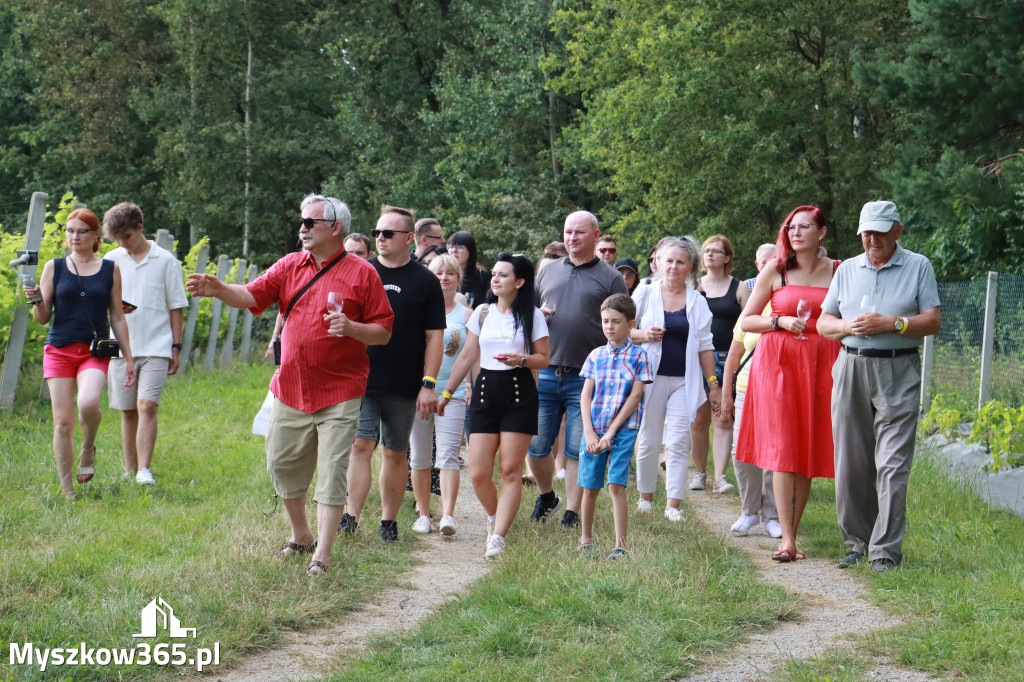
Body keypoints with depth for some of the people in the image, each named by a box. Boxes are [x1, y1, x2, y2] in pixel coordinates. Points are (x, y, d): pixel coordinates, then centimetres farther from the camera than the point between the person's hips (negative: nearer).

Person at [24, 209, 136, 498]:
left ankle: (89, 449, 5)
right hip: (59, 350, 1)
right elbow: (43, 318, 7)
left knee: (88, 403, -28)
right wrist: (36, 300, -15)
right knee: (62, 421, -4)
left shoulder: (110, 270, 7)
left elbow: (117, 317, 12)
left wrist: (128, 358, 10)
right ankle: (67, 492, 6)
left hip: (95, 350, -1)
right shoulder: (54, 268, 6)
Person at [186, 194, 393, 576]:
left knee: (331, 472, -6)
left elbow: (384, 332, -3)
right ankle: (300, 537, 32)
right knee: (282, 466, 12)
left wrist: (351, 327, -22)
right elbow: (252, 295, -3)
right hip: (290, 389, 5)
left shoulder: (362, 273, -4)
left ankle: (321, 556, -1)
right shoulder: (290, 266, 8)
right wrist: (218, 290, -22)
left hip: (338, 392, -5)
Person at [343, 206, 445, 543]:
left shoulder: (425, 281, 3)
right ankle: (351, 516, -11)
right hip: (360, 381, 1)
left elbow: (434, 337, 2)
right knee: (360, 446, -9)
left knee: (395, 453, 7)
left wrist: (428, 384, -5)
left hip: (404, 387, -1)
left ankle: (389, 521, 16)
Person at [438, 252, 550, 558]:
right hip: (485, 391, 3)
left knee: (510, 470, -7)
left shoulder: (532, 316, 2)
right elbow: (467, 356, 18)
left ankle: (498, 536, -5)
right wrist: (447, 392, 19)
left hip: (519, 394, -3)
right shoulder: (482, 313, 12)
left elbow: (543, 359, 3)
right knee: (478, 473, -4)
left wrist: (521, 359, -17)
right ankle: (494, 517, 23)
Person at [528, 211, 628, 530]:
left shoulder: (610, 278, 4)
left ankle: (572, 511, 10)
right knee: (535, 446, 4)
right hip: (544, 374, 3)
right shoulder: (547, 272, 15)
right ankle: (546, 497, 27)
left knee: (578, 450, 0)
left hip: (586, 379, -3)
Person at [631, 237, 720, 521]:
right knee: (648, 440, 2)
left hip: (684, 380, 1)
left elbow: (704, 345, 11)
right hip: (651, 377, 0)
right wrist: (644, 335, -12)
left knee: (679, 441, -6)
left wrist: (713, 383, 9)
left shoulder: (697, 302, 9)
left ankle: (674, 504, -4)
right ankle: (645, 496, 18)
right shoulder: (645, 293, 5)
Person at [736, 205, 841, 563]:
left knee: (809, 451, 2)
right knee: (782, 449, -9)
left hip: (820, 365, 1)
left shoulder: (838, 271, 7)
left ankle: (793, 533, 11)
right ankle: (786, 539, -12)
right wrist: (781, 322, -8)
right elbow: (745, 321, 8)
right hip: (777, 362, -1)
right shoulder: (775, 272, 6)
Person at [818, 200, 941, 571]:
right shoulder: (847, 270, 15)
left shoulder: (918, 267, 5)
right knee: (850, 464, 5)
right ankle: (857, 542, 17)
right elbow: (824, 322, 16)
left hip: (898, 373, -3)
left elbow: (933, 321, -1)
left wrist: (891, 323, -14)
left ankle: (886, 550, -6)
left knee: (892, 465, -9)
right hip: (851, 369, 4)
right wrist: (848, 326, -5)